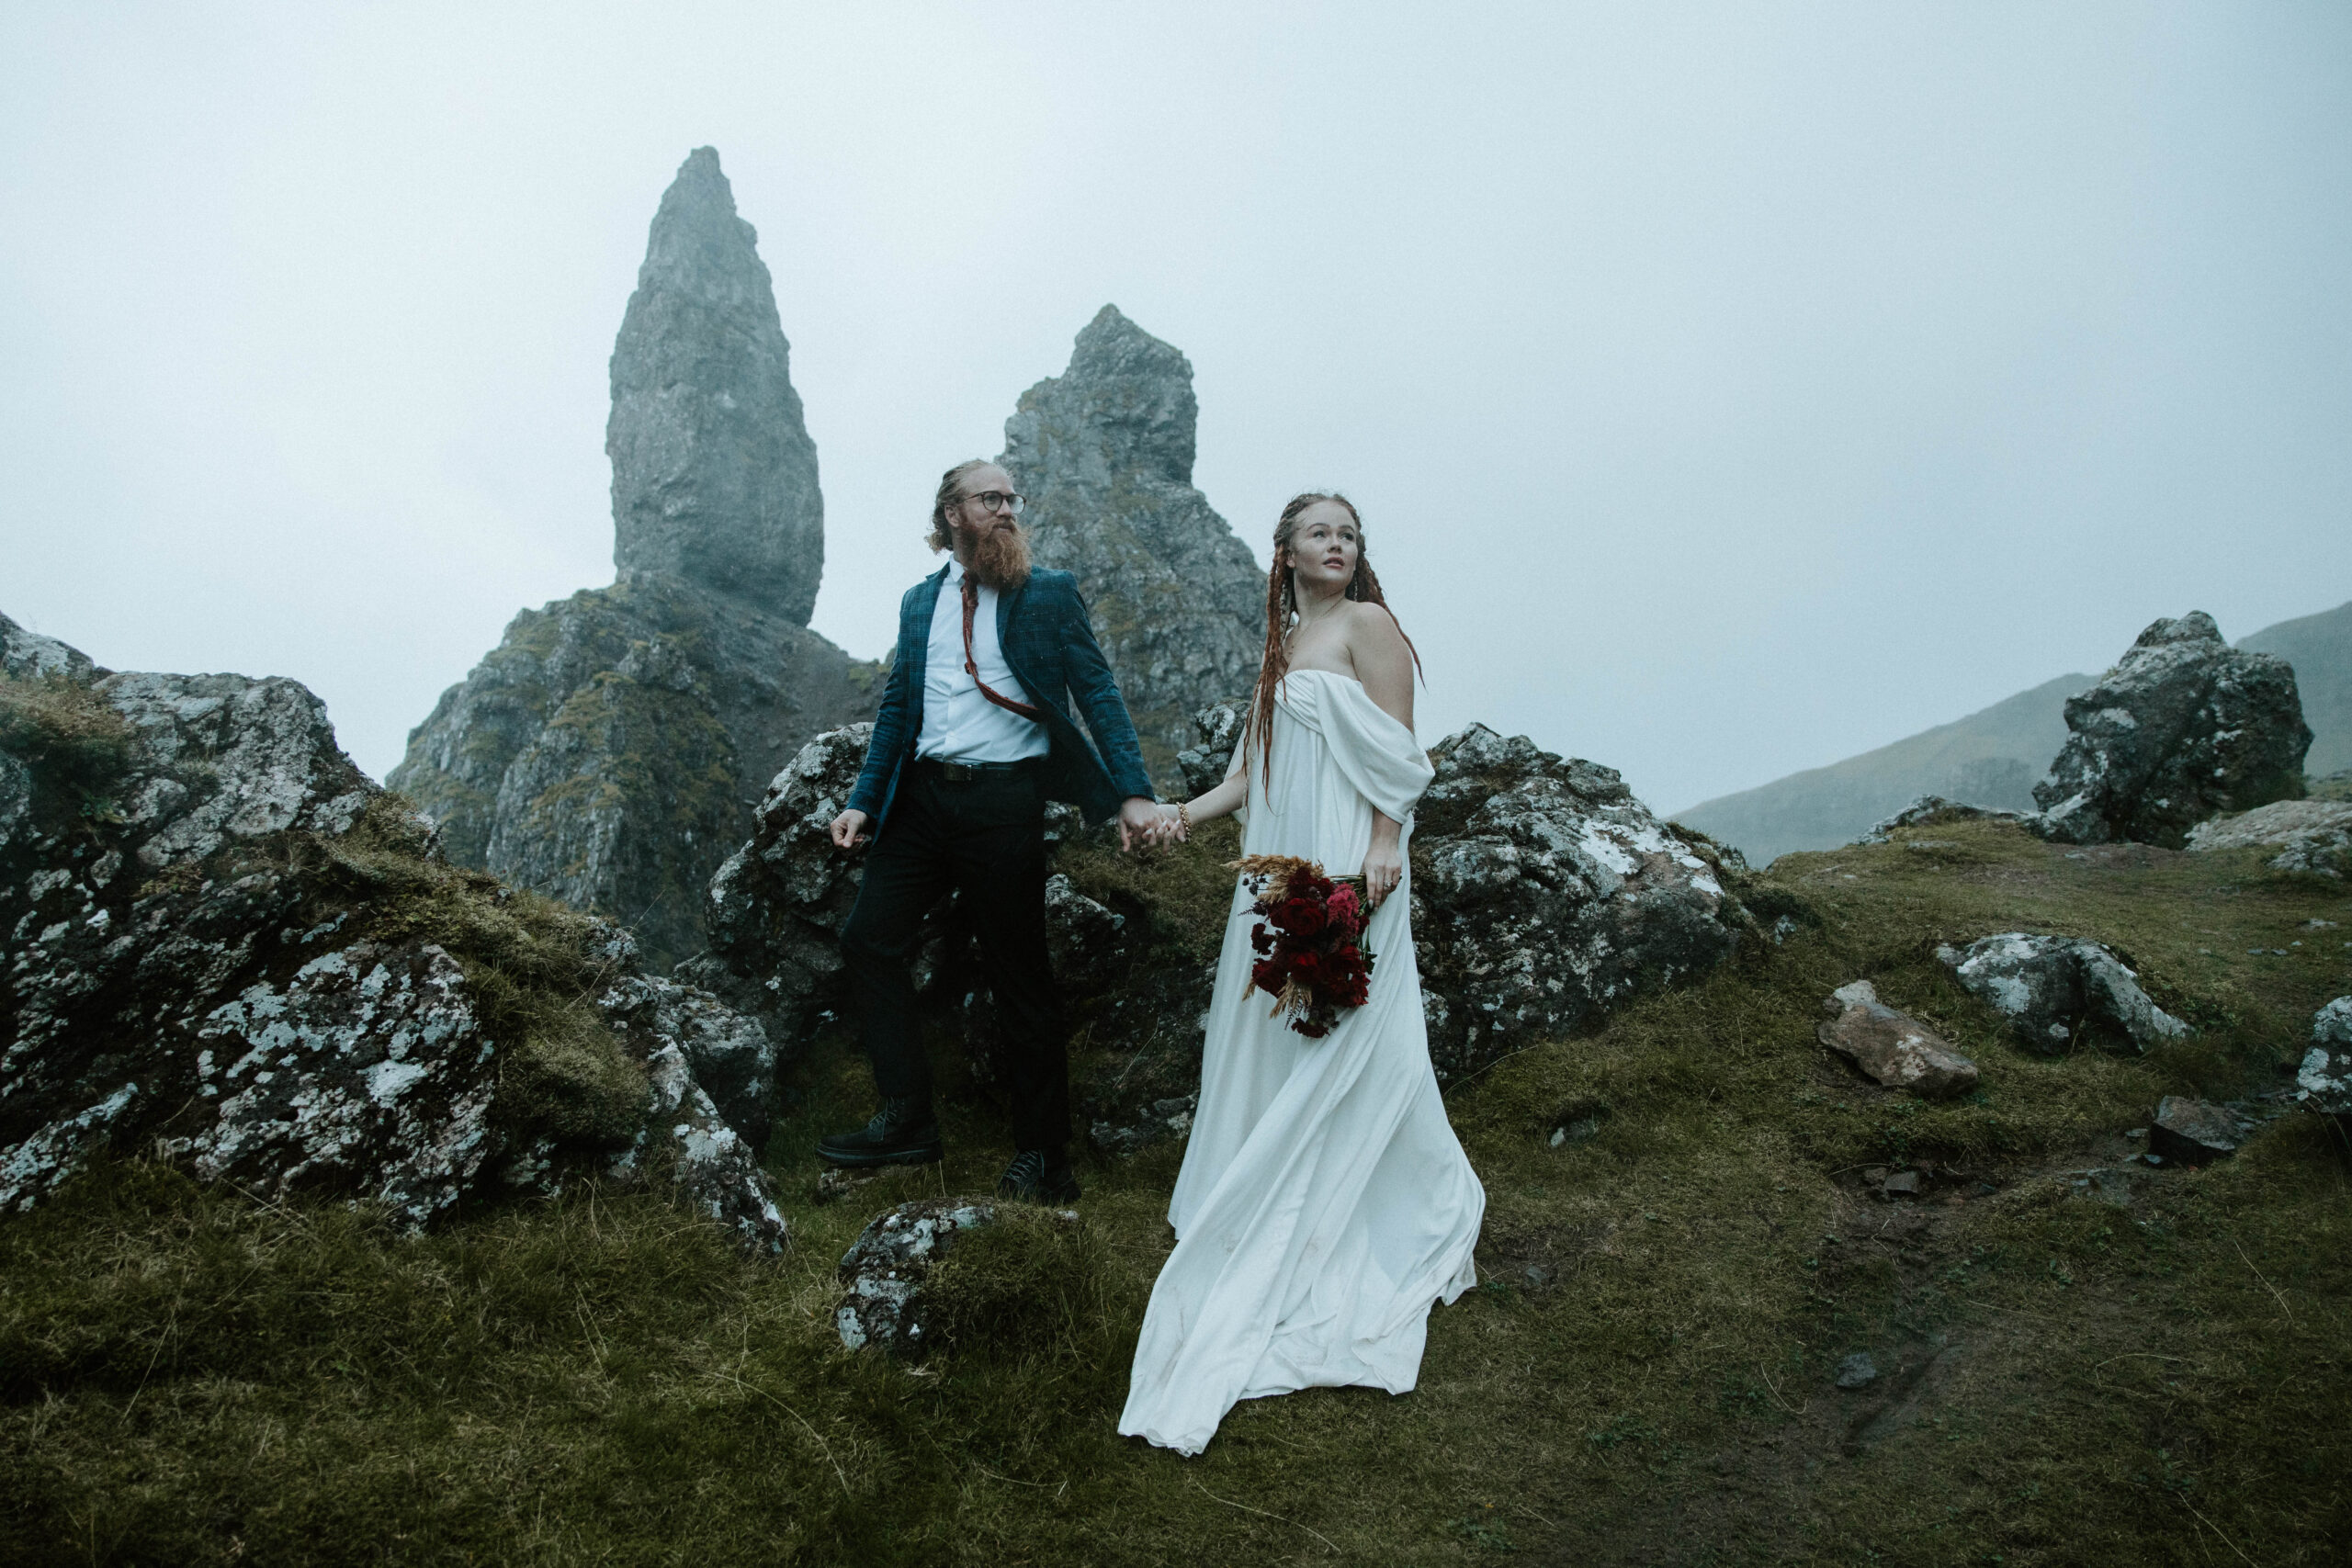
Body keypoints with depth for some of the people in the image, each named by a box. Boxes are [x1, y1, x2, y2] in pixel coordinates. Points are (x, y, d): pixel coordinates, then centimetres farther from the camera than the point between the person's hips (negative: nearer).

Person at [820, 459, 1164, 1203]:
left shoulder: (1049, 594, 1)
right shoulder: (920, 600, 14)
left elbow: (1098, 693, -4)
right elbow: (898, 707, 17)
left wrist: (1133, 793, -15)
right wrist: (863, 801, 8)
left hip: (1003, 799, -5)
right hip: (924, 795, 5)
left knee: (1019, 978, 2)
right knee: (868, 940, 0)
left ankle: (1042, 1160, 13)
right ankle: (907, 1119, 11)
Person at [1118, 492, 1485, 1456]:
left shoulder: (1367, 625, -3)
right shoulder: (1280, 647, 18)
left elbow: (1396, 753, -9)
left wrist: (1382, 847, -19)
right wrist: (1188, 812, 5)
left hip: (1346, 869, -7)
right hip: (1278, 869, 7)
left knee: (1342, 1045, -5)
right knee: (1270, 1046, 9)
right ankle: (1279, 1222, 21)